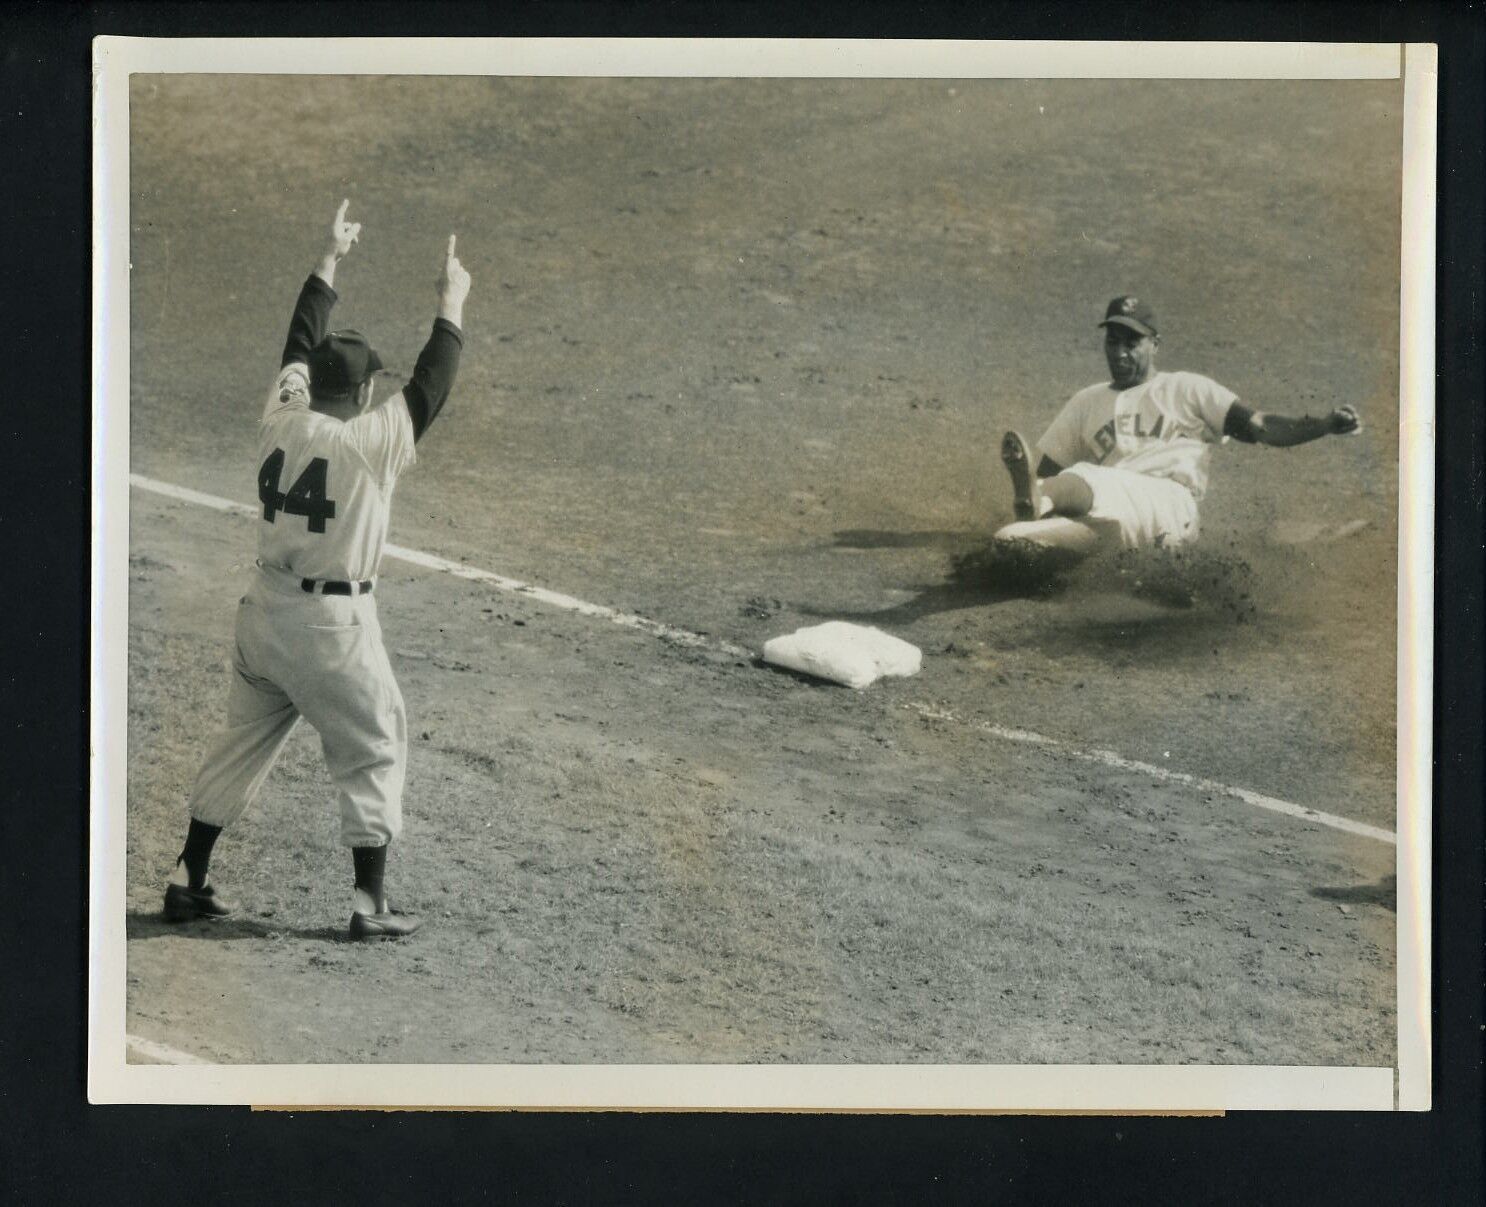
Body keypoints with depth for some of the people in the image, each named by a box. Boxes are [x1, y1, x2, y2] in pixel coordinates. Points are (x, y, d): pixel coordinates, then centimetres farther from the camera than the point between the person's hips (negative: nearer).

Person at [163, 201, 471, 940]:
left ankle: (188, 881, 20)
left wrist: (330, 262, 24)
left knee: (243, 741, 18)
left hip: (265, 609, 6)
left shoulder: (279, 421, 0)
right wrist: (451, 303, 5)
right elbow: (432, 385, -7)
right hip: (334, 623, -6)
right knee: (372, 754, 7)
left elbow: (300, 344, 14)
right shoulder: (370, 441, -15)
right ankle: (370, 902, 5)